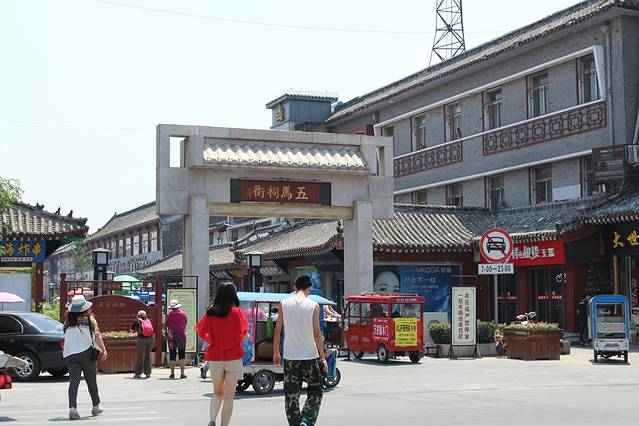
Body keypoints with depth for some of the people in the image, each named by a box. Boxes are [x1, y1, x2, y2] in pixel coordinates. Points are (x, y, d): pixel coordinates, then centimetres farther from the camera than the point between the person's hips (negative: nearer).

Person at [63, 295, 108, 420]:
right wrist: (103, 350, -4)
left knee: (73, 381, -6)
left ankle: (72, 408, -23)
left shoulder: (68, 322, 8)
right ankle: (96, 406, 26)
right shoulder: (89, 319, -1)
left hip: (71, 354, 2)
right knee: (91, 381, 13)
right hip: (87, 353, -2)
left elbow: (67, 338, 8)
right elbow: (97, 336, -6)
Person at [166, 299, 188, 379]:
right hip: (182, 336, 1)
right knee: (181, 356, 4)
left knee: (172, 356, 4)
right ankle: (182, 373, 0)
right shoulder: (183, 314, 0)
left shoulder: (169, 315, -6)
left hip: (171, 337, -1)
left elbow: (167, 325, -2)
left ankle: (172, 373, 3)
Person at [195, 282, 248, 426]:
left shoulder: (210, 313, -1)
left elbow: (201, 332, -4)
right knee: (229, 396, 7)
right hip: (233, 357, -2)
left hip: (214, 357, 2)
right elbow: (244, 335, -10)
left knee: (217, 392, 18)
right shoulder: (237, 312, -8)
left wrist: (212, 341, 11)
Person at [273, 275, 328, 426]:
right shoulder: (313, 306, -5)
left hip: (290, 357, 2)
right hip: (310, 356, -2)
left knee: (291, 394, 9)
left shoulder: (284, 304, 0)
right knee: (315, 391, 11)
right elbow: (317, 334, -5)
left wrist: (276, 353, 14)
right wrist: (323, 358, 1)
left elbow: (277, 330, 3)